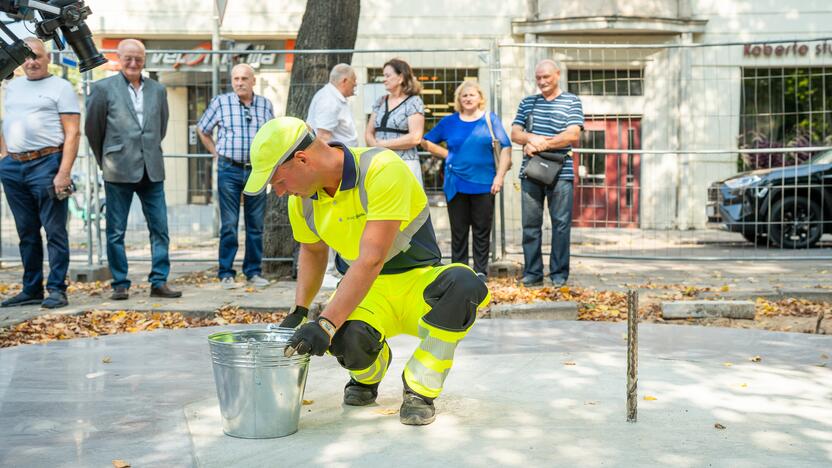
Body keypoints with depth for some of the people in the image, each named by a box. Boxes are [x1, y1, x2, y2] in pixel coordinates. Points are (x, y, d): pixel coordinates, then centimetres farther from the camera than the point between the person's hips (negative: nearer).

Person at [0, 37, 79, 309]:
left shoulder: (60, 87, -1)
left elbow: (73, 133, -8)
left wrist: (64, 172, -16)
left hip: (46, 164, -6)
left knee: (55, 231, -4)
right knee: (27, 233, 11)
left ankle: (57, 290, 1)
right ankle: (31, 290, 18)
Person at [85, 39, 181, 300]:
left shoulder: (158, 90, 10)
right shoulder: (103, 88, 0)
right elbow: (92, 128, 6)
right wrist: (107, 161, 12)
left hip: (152, 170, 3)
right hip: (119, 171, -3)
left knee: (159, 229, 2)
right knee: (116, 232, 2)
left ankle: (159, 282, 9)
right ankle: (120, 285, 11)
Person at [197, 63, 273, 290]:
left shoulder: (265, 105, 7)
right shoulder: (220, 102, 0)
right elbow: (202, 130, 12)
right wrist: (217, 153, 6)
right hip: (230, 170, -2)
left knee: (256, 225, 6)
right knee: (229, 225, -1)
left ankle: (254, 272, 16)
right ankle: (226, 274, 6)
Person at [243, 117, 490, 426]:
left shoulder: (382, 170, -26)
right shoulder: (301, 199, -3)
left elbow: (372, 260, -33)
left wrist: (325, 323, -39)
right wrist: (298, 312, 7)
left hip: (419, 283, -3)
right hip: (365, 292, 4)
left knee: (461, 283, -39)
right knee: (346, 338, -34)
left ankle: (420, 390, -16)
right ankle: (367, 378, 7)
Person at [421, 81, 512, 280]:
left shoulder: (490, 119, 3)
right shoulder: (449, 122, 6)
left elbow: (505, 147, 0)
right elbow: (427, 142, 13)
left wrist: (500, 176, -7)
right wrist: (449, 155, 4)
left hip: (484, 184, -1)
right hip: (457, 185, 1)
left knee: (482, 231, 4)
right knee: (458, 231, 6)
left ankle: (481, 271, 13)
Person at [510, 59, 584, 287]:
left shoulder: (571, 102, 6)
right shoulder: (527, 102, 17)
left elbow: (573, 134, -7)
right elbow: (515, 133, 10)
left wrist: (541, 144, -11)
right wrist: (532, 138, -12)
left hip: (560, 172, -3)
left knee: (561, 223, -2)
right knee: (530, 224, 2)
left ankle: (559, 274, 5)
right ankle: (532, 273, 9)